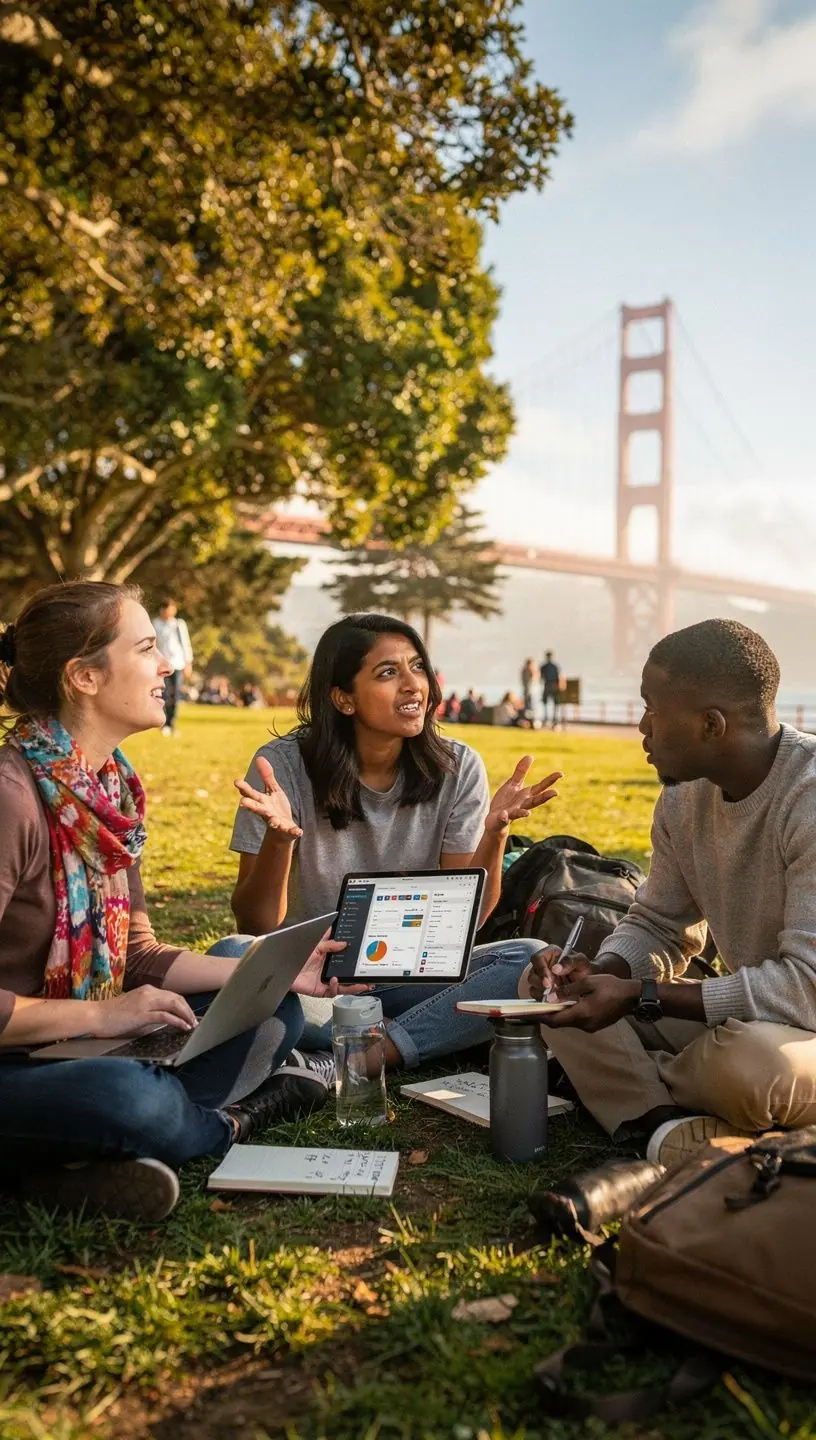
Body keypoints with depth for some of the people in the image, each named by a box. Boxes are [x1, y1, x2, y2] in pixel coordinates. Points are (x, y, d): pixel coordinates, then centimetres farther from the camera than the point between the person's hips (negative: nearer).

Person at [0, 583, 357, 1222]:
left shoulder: (112, 786, 4)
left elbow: (137, 954, 8)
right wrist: (100, 1014, -23)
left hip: (83, 1046, 9)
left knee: (274, 1013, 5)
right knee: (127, 1096, -37)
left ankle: (84, 1162, -12)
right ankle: (230, 1121, -2)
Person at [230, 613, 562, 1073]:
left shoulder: (457, 768, -5)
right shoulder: (286, 765, -12)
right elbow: (257, 926, -12)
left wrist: (494, 829, -22)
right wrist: (278, 838, -31)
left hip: (411, 971, 2)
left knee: (531, 960, -24)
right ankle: (406, 1044, -20)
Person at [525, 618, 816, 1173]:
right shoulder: (684, 796, -1)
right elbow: (658, 926, 8)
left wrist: (640, 998, -28)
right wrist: (598, 973, -15)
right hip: (742, 1017, 8)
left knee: (747, 1060, -42)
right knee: (545, 985, -1)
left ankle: (637, 1090, -8)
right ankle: (672, 1126, -20)